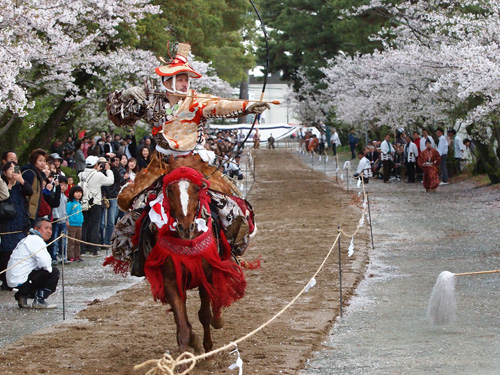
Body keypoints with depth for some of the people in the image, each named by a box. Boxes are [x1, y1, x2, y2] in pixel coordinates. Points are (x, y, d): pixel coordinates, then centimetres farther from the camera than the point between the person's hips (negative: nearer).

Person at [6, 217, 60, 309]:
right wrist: (50, 269, -2)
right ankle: (39, 300, -5)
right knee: (54, 271, -7)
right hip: (21, 281, -10)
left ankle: (23, 296, 12)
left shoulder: (28, 239, 22)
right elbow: (44, 263, -22)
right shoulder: (36, 240, -12)